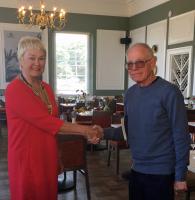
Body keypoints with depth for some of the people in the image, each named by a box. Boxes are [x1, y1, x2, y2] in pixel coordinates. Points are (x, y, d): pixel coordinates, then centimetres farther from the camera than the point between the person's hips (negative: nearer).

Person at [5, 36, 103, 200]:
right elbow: (45, 121, -22)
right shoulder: (14, 90, -16)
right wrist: (84, 130, -19)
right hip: (26, 160, -7)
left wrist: (86, 133, 3)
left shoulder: (47, 88, 9)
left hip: (48, 157, 7)